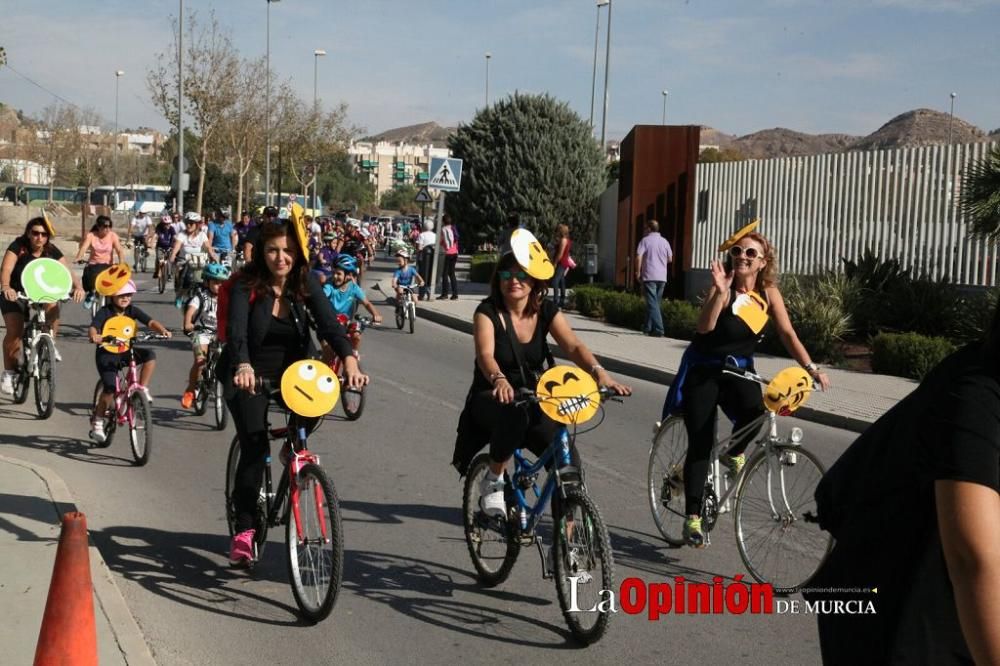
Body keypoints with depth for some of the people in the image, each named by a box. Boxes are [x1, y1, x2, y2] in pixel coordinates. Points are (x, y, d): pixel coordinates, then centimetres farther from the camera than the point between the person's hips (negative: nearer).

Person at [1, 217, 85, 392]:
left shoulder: (52, 251, -13)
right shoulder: (18, 247, -21)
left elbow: (68, 272, -21)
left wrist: (78, 287, -42)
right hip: (15, 294, -2)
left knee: (53, 306, -30)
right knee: (14, 332, -17)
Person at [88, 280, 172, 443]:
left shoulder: (132, 310, -2)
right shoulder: (105, 312, -12)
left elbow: (150, 322, -12)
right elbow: (92, 328, -27)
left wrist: (163, 330, -33)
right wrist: (94, 336, -51)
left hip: (126, 351, 4)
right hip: (107, 353, -4)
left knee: (150, 355, -24)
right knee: (110, 388, -20)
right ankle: (97, 422, 1)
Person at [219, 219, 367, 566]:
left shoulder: (306, 283, -8)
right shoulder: (246, 284, -15)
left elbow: (329, 322, -20)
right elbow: (236, 331, -29)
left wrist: (349, 360, -38)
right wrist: (243, 367, -50)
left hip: (292, 370, 3)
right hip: (250, 374, -3)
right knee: (254, 446, -17)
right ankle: (244, 529, -8)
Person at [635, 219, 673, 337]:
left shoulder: (645, 240, -4)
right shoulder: (664, 241, 10)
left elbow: (639, 257, -14)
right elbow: (670, 259, 16)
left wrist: (638, 272, -5)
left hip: (649, 276, -5)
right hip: (662, 277, 5)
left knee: (652, 303, -8)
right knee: (655, 302, 16)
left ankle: (658, 329, -19)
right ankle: (648, 327, 25)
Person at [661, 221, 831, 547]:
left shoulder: (769, 293, -4)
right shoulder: (723, 287, -17)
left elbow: (787, 333, -6)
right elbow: (704, 327, -31)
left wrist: (812, 368, -17)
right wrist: (720, 291, -43)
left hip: (739, 369, 3)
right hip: (703, 370, -3)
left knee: (755, 411, -29)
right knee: (700, 444, -5)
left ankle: (733, 454, 5)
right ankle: (692, 517, 5)